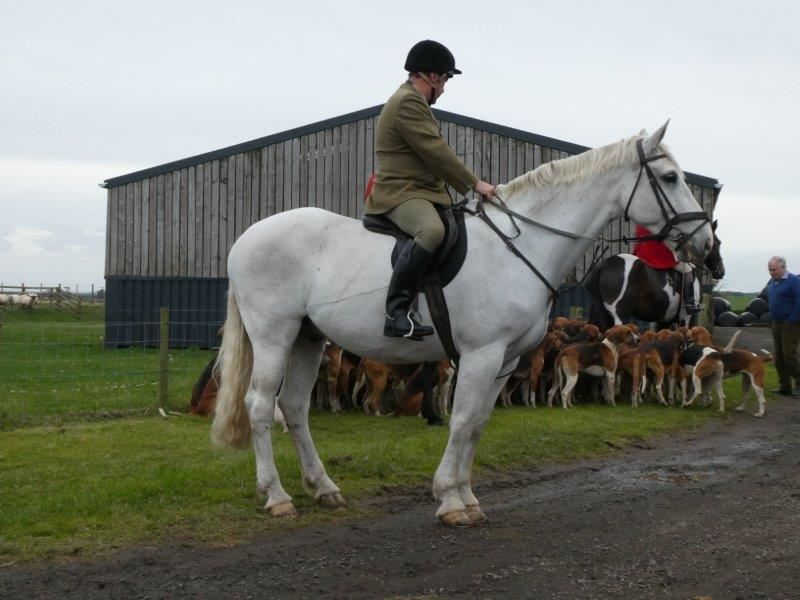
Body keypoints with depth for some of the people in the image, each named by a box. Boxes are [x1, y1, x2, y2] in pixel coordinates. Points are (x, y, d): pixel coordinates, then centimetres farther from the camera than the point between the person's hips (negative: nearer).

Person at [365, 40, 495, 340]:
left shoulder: (413, 102, 24)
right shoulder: (408, 102, -11)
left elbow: (433, 156, 23)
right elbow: (437, 152, -18)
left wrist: (467, 187, 16)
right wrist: (475, 183, -14)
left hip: (422, 192, 12)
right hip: (400, 193, -12)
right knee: (431, 230, -40)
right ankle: (397, 312, -41)